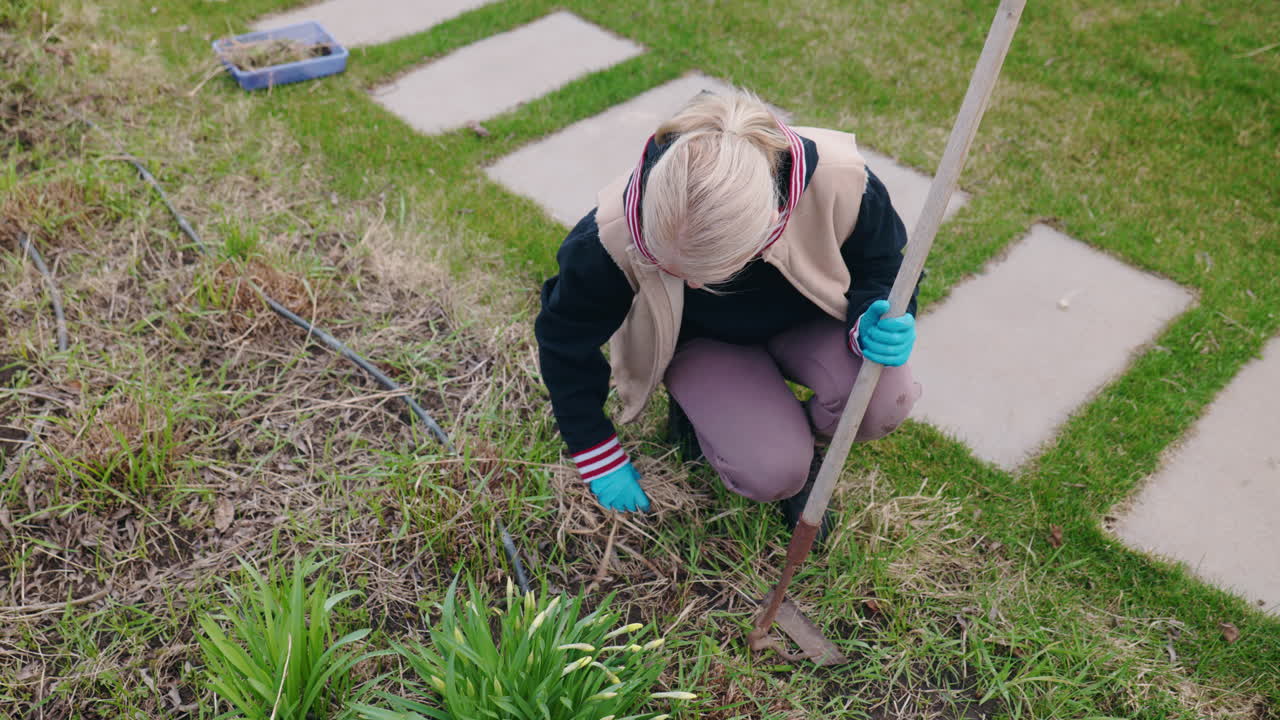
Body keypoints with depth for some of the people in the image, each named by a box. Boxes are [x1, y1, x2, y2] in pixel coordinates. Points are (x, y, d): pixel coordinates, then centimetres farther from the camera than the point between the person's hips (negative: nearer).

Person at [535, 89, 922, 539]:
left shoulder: (838, 184, -34)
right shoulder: (615, 232, -34)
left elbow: (882, 270, -10)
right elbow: (566, 342, -14)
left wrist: (876, 325, -34)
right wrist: (600, 459, -5)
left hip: (803, 322, 2)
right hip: (700, 343, -1)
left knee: (885, 397, -29)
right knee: (772, 474, -25)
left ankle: (802, 437, 5)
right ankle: (696, 418, 9)